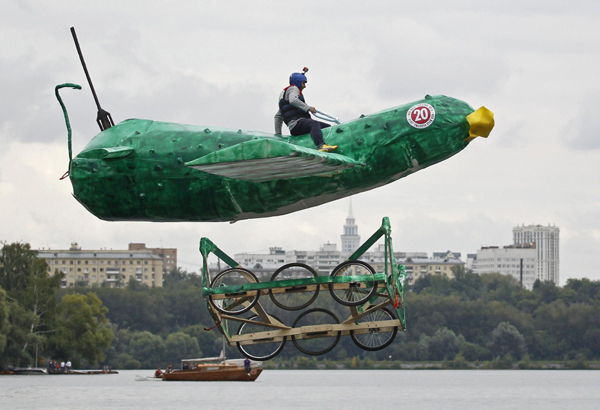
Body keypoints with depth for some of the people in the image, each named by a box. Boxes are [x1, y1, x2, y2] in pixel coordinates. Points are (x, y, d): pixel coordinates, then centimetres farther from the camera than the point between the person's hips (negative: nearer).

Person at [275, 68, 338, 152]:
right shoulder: (293, 88, 6)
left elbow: (278, 116, 37)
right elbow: (293, 100, -20)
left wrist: (278, 134, 36)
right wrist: (308, 108, -21)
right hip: (297, 123, -10)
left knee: (328, 127, 1)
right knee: (314, 124, -38)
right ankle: (321, 146, -64)